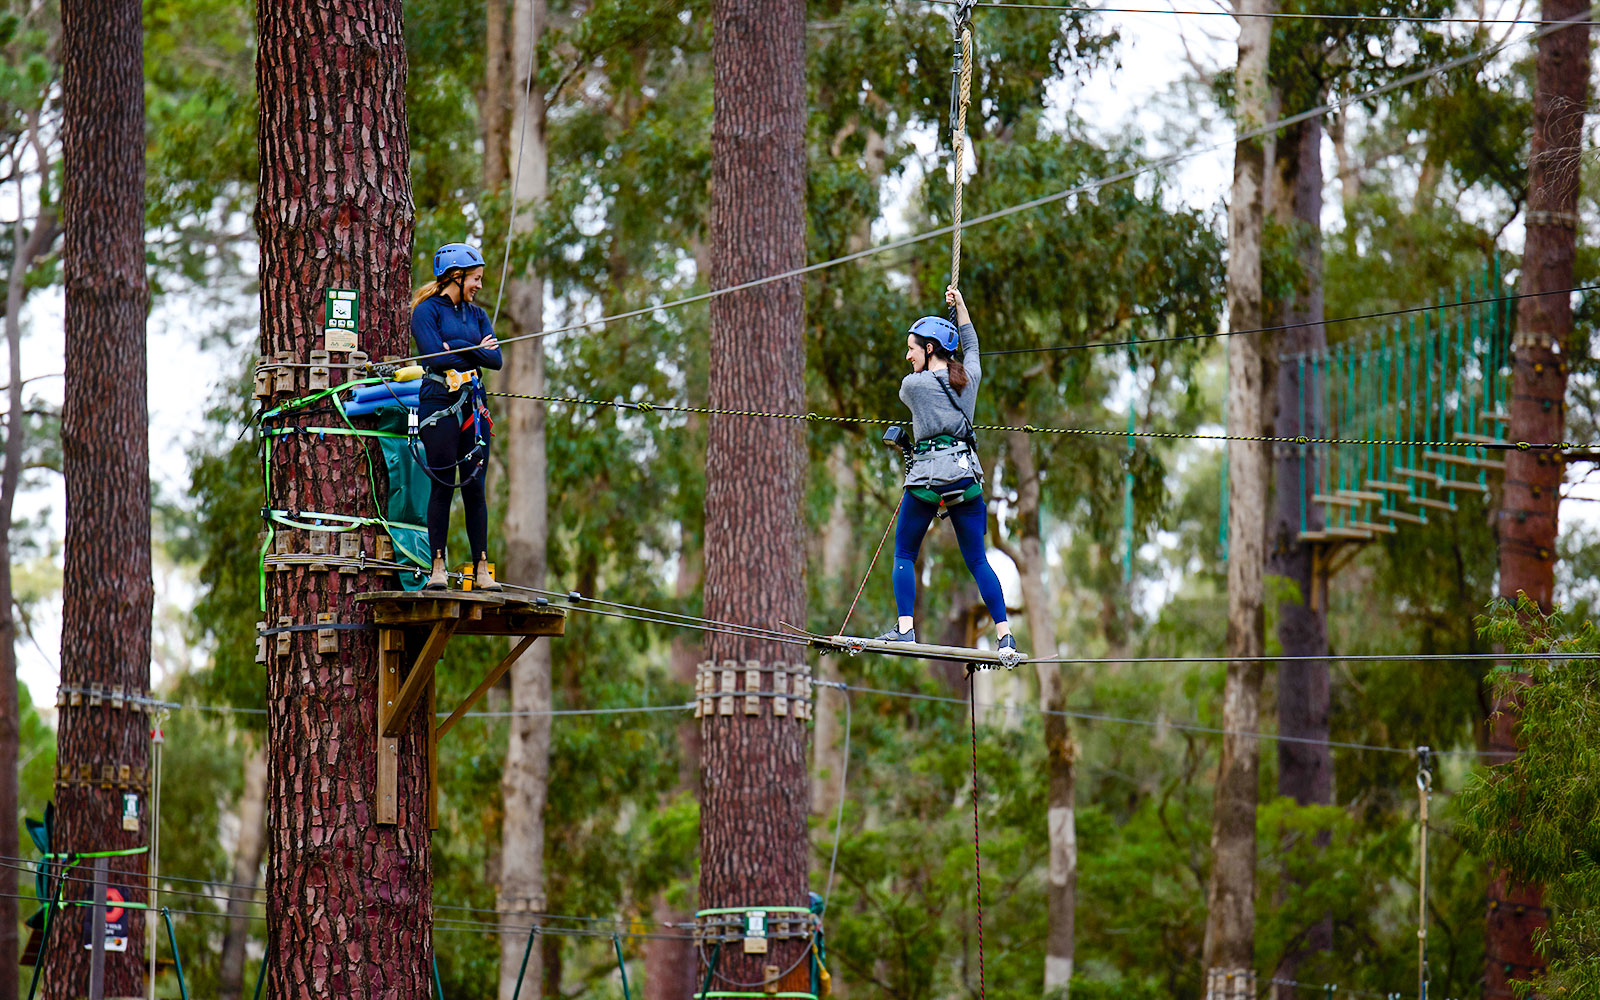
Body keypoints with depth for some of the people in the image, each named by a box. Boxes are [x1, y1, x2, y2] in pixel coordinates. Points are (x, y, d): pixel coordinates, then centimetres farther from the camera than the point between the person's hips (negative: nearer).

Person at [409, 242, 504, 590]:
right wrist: (476, 350, -4)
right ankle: (437, 566, -1)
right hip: (439, 402, -5)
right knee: (443, 484, -5)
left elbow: (496, 359, 5)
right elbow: (435, 356, -14)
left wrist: (457, 347, -8)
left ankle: (481, 568, 2)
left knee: (475, 487, 1)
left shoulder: (476, 314, 17)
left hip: (473, 405, 5)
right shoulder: (426, 310, 0)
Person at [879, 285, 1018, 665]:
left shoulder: (914, 384, -4)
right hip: (967, 477, 4)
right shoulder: (970, 377, 9)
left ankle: (905, 629, -2)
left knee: (904, 554, 9)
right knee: (977, 560, 7)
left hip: (927, 476, -4)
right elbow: (971, 346, 31)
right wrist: (959, 304, 38)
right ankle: (1004, 637, 0)